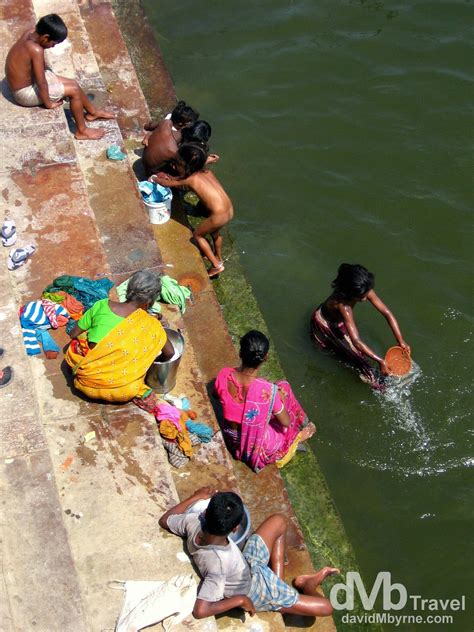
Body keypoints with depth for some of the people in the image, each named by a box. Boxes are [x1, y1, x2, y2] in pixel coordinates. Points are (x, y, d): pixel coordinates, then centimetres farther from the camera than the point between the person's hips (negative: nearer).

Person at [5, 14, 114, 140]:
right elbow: (41, 83, -26)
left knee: (73, 83, 9)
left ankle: (92, 112, 29)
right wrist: (48, 104, -13)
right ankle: (81, 131, 0)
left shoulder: (30, 33, -7)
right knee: (74, 90, -11)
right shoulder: (36, 50, -32)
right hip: (25, 93, -9)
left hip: (28, 78, 9)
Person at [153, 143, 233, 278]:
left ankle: (216, 265, 22)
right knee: (215, 232, 35)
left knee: (197, 235, 19)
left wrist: (154, 178, 25)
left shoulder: (190, 180, -9)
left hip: (219, 216, -7)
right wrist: (170, 177, 28)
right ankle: (218, 257, 56)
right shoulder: (207, 172, 10)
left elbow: (167, 183, 8)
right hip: (230, 210, 7)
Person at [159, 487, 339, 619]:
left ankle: (278, 581, 22)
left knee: (279, 521, 15)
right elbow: (200, 611, -43)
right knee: (326, 608, -6)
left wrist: (195, 497, 1)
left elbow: (164, 520, -6)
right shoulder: (219, 563, -43)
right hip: (252, 594, -6)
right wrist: (239, 600, -29)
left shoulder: (193, 522, -27)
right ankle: (306, 585, 26)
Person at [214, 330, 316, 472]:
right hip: (256, 445, -4)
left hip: (231, 439, 4)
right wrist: (279, 397, -1)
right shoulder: (268, 390, -35)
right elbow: (286, 423, -19)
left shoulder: (223, 375, -23)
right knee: (283, 387, 14)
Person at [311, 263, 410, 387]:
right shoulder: (343, 305, -46)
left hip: (339, 321, 6)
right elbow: (356, 341, -48)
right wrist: (380, 361, -47)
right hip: (324, 324, -6)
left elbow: (387, 313, -23)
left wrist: (401, 342, -26)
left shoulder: (365, 291, -29)